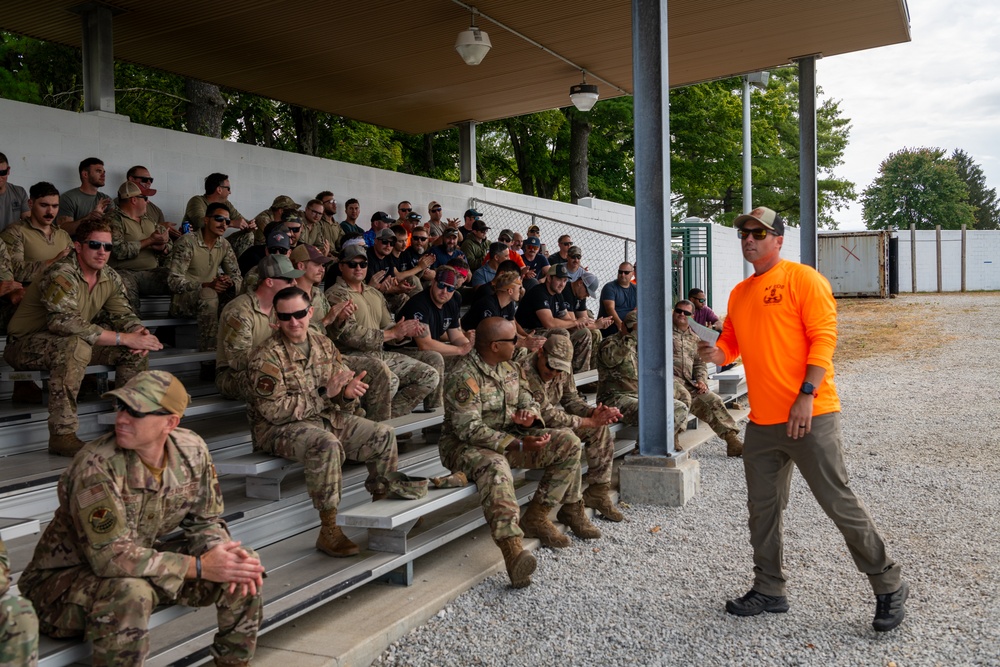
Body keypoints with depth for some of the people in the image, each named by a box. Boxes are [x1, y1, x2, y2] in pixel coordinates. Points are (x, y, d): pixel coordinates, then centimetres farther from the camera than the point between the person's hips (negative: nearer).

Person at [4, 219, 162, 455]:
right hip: (26, 343, -7)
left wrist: (140, 332, -21)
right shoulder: (62, 276, -26)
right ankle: (62, 435, -33)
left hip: (74, 341, 8)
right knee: (77, 346, -39)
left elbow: (122, 314, 4)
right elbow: (66, 323, -38)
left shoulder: (110, 278, -1)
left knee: (137, 349, -8)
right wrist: (125, 338, -38)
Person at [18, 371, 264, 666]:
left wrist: (224, 552, -22)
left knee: (244, 566, -7)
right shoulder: (96, 465, -28)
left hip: (139, 563, 6)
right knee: (131, 594, -38)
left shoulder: (192, 450, -11)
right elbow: (111, 556, -30)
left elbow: (204, 521, 0)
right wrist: (199, 567, -29)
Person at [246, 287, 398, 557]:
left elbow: (339, 393, 11)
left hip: (327, 418, 7)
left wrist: (348, 393, -15)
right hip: (279, 428, -7)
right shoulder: (267, 356, -14)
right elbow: (274, 410, -21)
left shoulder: (323, 343, 6)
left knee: (383, 435, -4)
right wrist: (324, 394, -22)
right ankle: (329, 530, -27)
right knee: (326, 444, -37)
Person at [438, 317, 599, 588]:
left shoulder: (509, 368, 8)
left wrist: (529, 415, -13)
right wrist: (518, 445, -33)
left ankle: (536, 517, -2)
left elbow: (527, 400, 15)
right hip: (465, 446, -8)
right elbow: (469, 429, -27)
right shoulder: (464, 377, -20)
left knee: (568, 442, -2)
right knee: (495, 466, -42)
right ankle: (512, 550, -55)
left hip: (509, 437, 8)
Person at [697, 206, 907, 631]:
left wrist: (806, 395, -21)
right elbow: (731, 341, 22)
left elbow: (823, 338, -12)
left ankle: (889, 586, 17)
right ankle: (769, 590, 27)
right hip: (762, 421, 7)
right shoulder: (739, 293, 15)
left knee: (838, 503, -1)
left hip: (809, 416, -7)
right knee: (762, 507, 12)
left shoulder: (803, 279, -6)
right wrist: (716, 353, -3)